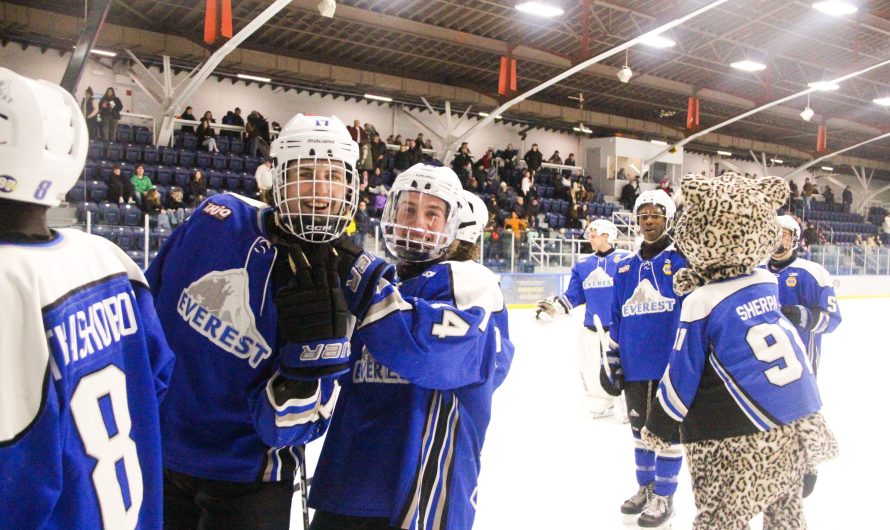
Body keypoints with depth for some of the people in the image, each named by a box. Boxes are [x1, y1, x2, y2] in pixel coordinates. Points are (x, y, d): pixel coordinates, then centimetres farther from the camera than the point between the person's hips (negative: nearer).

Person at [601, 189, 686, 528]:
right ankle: (645, 488, 33)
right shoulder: (625, 267, 10)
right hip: (634, 367, 5)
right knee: (641, 429, 16)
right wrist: (611, 359, 13)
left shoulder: (684, 261, -5)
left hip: (672, 365, -5)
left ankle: (664, 496, 21)